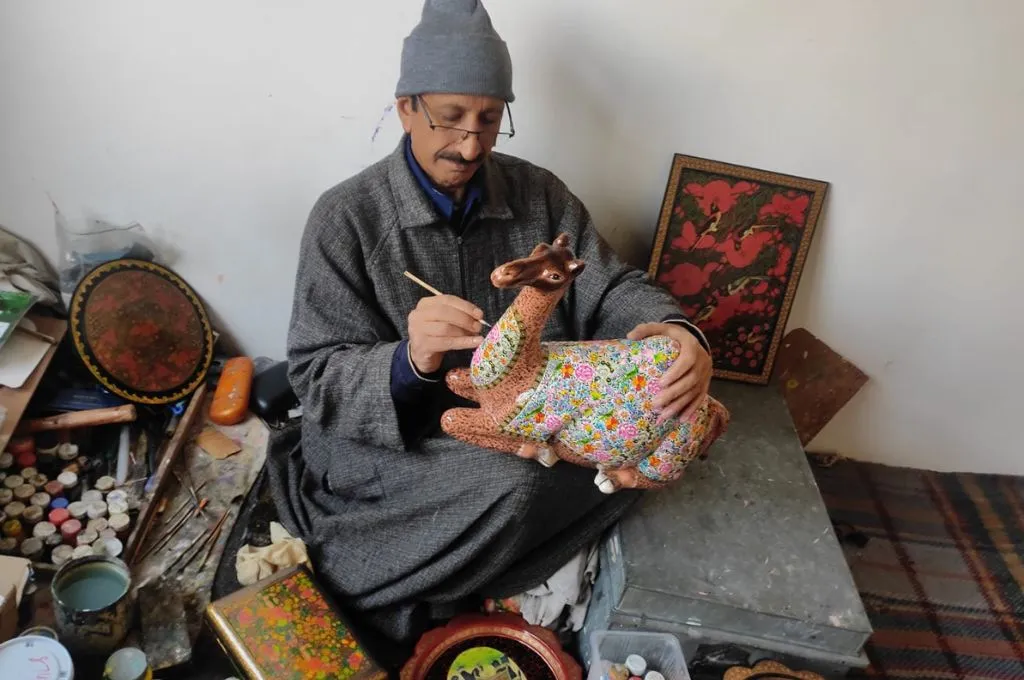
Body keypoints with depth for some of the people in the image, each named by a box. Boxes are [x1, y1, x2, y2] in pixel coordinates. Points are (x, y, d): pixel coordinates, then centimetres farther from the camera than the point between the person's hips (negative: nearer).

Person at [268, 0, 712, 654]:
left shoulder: (539, 193, 1)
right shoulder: (346, 216, -10)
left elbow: (610, 288, -2)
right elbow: (319, 380, -13)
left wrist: (678, 333, -26)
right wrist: (407, 362, -35)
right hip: (393, 443, -5)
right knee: (510, 485, -34)